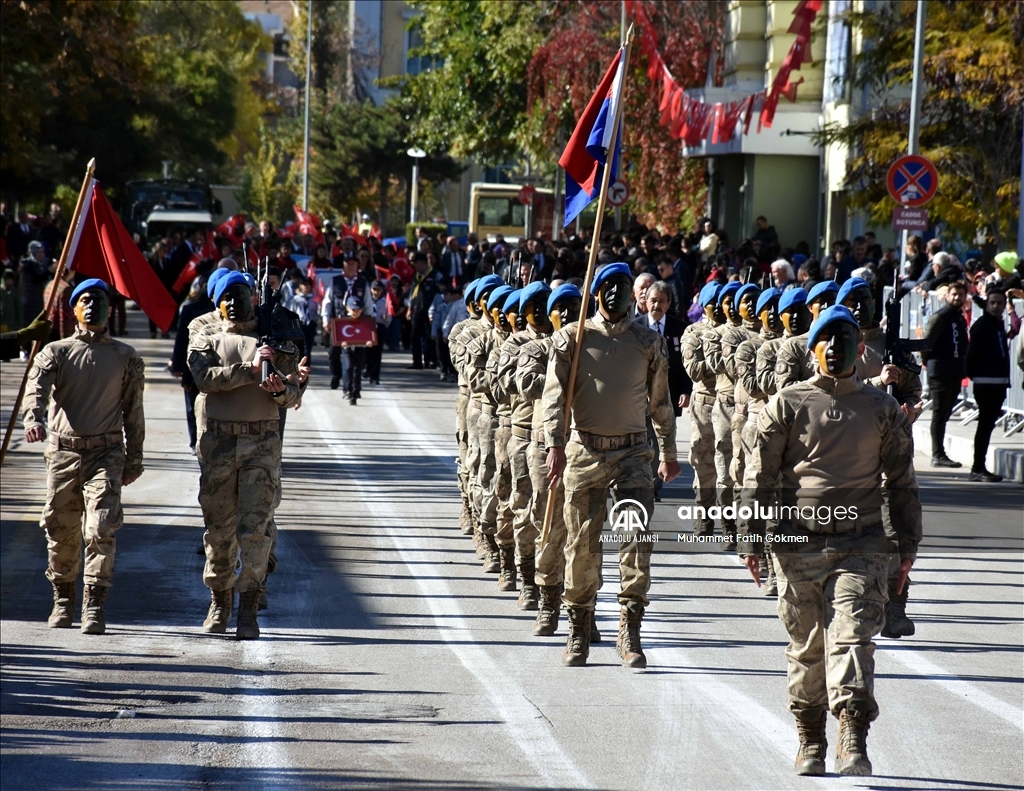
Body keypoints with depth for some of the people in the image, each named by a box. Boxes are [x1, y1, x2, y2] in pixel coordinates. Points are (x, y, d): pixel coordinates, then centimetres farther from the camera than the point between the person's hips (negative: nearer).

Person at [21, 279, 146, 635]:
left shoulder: (125, 357, 9)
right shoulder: (55, 352, 7)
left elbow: (133, 411, 12)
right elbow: (36, 387, -10)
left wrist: (134, 459, 10)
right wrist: (33, 419, -31)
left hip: (106, 452, -1)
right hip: (62, 451, 1)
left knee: (101, 529, -13)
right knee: (60, 531, 7)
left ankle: (94, 606, -10)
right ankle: (63, 601, 24)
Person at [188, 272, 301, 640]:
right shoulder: (205, 339, 11)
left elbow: (294, 394, 6)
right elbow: (205, 378, -10)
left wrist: (280, 389, -17)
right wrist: (250, 369, -20)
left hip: (263, 441, -1)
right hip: (218, 439, 1)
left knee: (256, 526, -9)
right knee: (219, 526, 5)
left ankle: (249, 609, -9)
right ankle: (219, 600, 20)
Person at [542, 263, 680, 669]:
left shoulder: (648, 342, 8)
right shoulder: (572, 337, 2)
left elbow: (660, 400, 16)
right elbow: (555, 393, -3)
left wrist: (669, 452, 19)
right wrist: (555, 445, -15)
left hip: (632, 452, 1)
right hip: (584, 450, -1)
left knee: (638, 537, -12)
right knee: (582, 544, 4)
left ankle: (630, 631, -8)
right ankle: (579, 632, 18)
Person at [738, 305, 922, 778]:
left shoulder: (882, 410, 9)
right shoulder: (786, 405, 4)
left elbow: (901, 480, 13)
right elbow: (761, 476, 5)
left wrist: (907, 545, 10)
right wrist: (750, 539, 0)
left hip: (860, 546, 0)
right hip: (798, 545, 0)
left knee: (852, 637, -13)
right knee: (806, 647, 7)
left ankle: (853, 741, -19)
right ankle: (810, 741, 20)